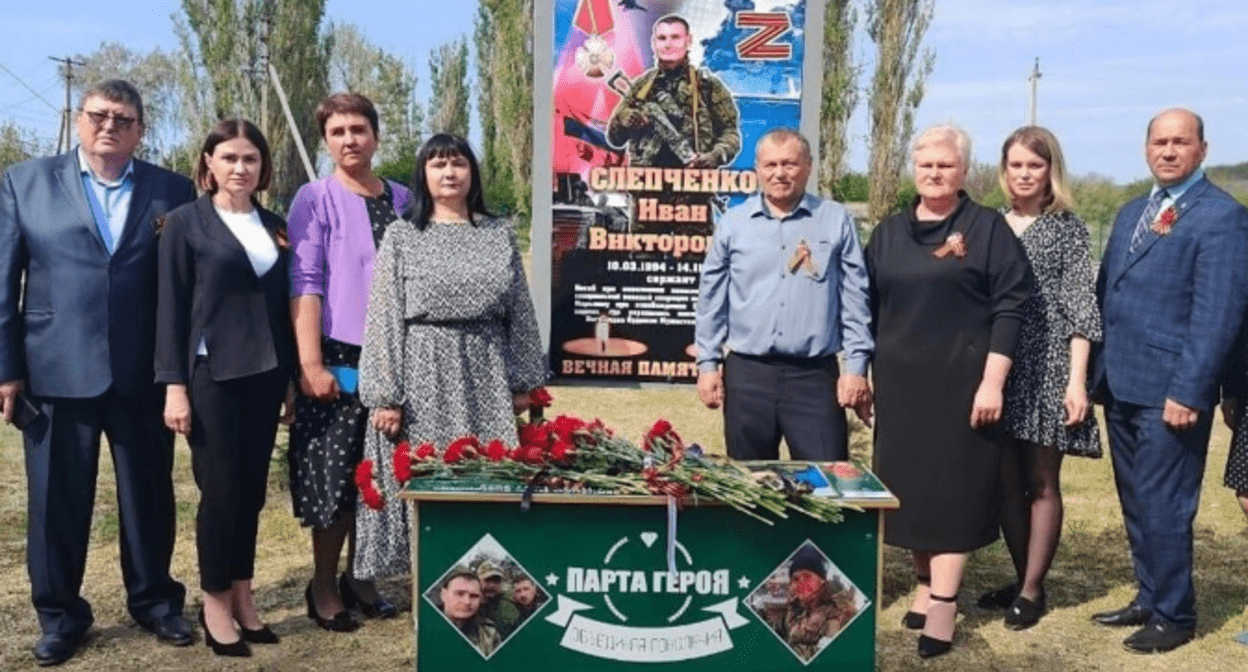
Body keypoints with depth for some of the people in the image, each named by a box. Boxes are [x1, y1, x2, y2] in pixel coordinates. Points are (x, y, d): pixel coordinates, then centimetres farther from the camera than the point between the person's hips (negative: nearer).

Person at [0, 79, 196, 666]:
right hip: (55, 370, 0)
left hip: (145, 374, 0)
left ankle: (155, 601, 29)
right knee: (56, 500, 8)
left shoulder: (173, 192, 5)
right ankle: (59, 616, 25)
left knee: (150, 496, 10)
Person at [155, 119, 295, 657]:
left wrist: (291, 378, 11)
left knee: (252, 489, 8)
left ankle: (242, 596, 20)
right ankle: (215, 602, 16)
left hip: (264, 375, 4)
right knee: (221, 489, 1)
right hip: (212, 375, -4)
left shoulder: (274, 226, 10)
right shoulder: (185, 222, -1)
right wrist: (174, 384, -11)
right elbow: (170, 308, -5)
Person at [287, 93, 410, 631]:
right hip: (338, 355, -4)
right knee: (333, 474, 3)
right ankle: (324, 587, 19)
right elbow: (304, 284, -9)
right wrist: (311, 363, -16)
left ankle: (356, 577, 28)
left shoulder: (402, 199, 8)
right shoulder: (315, 199, -4)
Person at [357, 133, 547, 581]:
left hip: (485, 378, 3)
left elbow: (520, 311, 12)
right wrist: (385, 395, -9)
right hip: (424, 376, -2)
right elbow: (383, 319, -2)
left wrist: (523, 381, 8)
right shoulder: (401, 236, 3)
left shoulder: (499, 234, 10)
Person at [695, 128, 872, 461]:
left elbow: (854, 298, 3)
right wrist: (708, 364, 4)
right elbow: (712, 298, 8)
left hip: (815, 374, -1)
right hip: (747, 373, 2)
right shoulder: (733, 223, 5)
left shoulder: (836, 220, 3)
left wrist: (856, 366, -2)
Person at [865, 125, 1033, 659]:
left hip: (962, 379, -4)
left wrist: (993, 380, -14)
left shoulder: (988, 228, -3)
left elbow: (1010, 306, -8)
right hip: (900, 380, 5)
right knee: (908, 483, 9)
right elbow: (869, 309, 13)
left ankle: (942, 602, 4)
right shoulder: (889, 232, 10)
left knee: (952, 485, -2)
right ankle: (926, 583, 24)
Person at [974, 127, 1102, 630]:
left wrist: (1077, 381, -12)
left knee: (1041, 483, 4)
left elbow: (1080, 307, -5)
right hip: (999, 369, 4)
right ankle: (1023, 579, 23)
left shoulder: (1067, 227, 0)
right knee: (1006, 482, 8)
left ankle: (1032, 590, 13)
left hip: (1047, 369, -4)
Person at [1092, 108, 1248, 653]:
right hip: (1121, 384, 8)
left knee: (1162, 507, 0)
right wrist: (1098, 369, 10)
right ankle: (1149, 598, 32)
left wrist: (1188, 391, -20)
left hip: (1169, 390, -8)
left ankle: (1173, 616, 17)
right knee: (1135, 504, 17)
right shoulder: (1131, 213, 15)